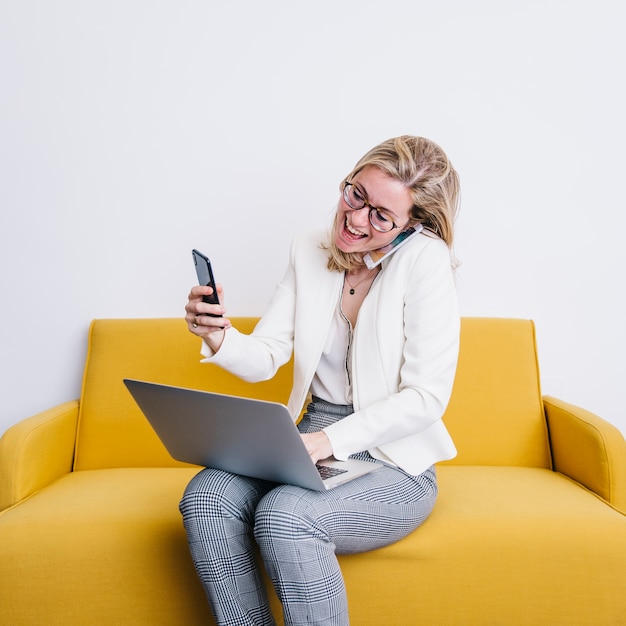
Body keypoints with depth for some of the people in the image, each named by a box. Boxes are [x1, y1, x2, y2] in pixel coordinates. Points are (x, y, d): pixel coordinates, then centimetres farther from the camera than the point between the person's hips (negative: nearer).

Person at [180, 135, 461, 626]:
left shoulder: (425, 257, -12)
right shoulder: (309, 253, 4)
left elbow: (427, 396, -16)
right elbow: (265, 360, 3)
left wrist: (332, 439, -24)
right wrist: (220, 337, -19)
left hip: (396, 462, -5)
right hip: (316, 449, 5)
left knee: (284, 515, -31)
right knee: (205, 496, -20)